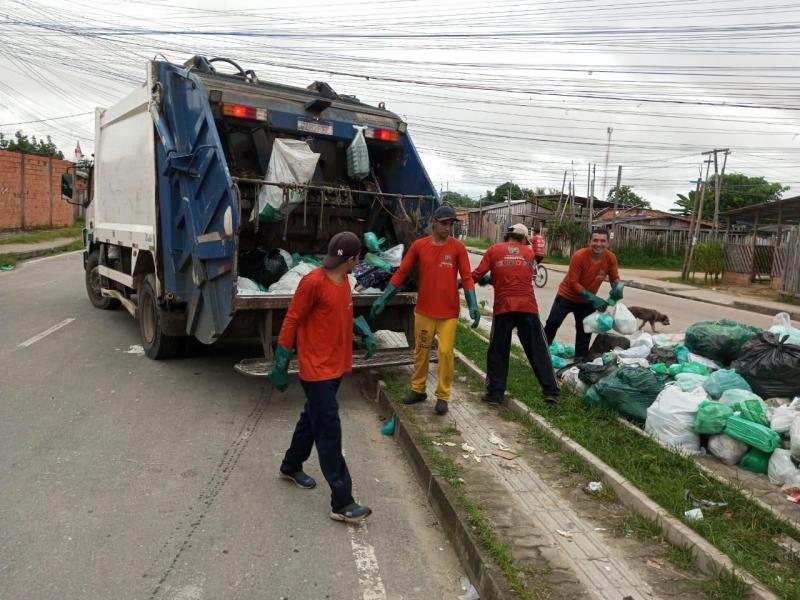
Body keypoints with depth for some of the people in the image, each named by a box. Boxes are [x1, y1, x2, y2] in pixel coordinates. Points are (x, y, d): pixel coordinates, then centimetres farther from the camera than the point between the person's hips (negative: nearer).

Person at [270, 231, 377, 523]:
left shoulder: (343, 280, 6)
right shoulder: (313, 282, -20)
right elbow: (291, 321, -15)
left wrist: (364, 332, 7)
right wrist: (280, 366, -12)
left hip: (336, 365, 9)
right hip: (317, 369, -9)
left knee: (313, 418, 23)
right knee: (329, 431, -5)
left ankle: (291, 466, 44)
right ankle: (342, 503, 0)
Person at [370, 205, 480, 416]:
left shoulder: (458, 248, -5)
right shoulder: (419, 245, -2)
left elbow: (467, 278, -5)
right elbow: (401, 273, 3)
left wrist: (473, 305, -17)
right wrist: (383, 298, 1)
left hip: (449, 313, -1)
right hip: (424, 311, 2)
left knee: (446, 352, -1)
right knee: (420, 351, 12)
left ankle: (442, 396, 15)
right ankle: (418, 390, 30)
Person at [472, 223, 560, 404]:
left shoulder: (494, 250, 5)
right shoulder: (529, 252, 14)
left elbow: (478, 274, -1)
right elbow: (521, 276, 15)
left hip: (504, 306, -1)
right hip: (528, 306, 1)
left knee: (498, 351, 10)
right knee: (538, 350, 9)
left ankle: (495, 393, 10)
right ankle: (551, 391, 11)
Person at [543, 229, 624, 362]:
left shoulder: (611, 258, -18)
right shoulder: (579, 256, -31)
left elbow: (615, 278, -5)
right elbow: (573, 283, -29)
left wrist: (618, 288, -30)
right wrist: (593, 298, -33)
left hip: (587, 300, 4)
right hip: (567, 295, -4)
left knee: (585, 330, 10)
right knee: (553, 323, -3)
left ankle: (580, 358, 24)